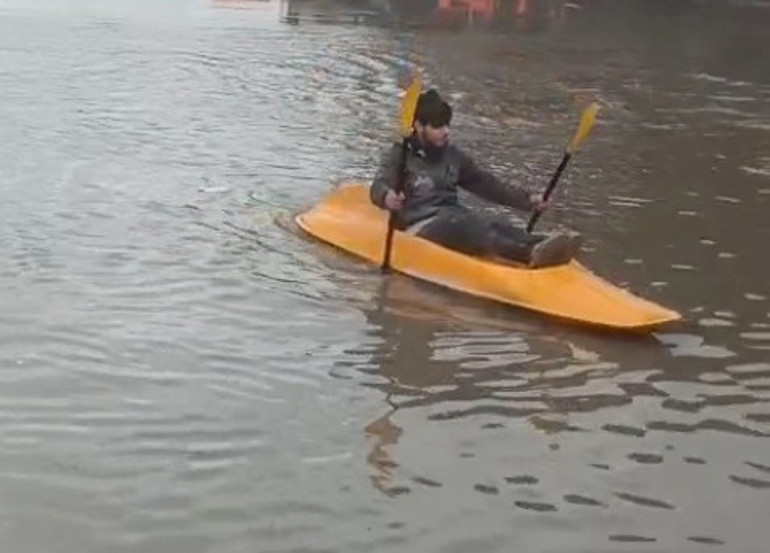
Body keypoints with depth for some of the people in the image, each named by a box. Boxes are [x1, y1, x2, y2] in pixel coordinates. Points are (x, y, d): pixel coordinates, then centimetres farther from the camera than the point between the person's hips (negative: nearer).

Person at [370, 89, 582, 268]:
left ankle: (538, 245, -55)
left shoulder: (453, 157, 20)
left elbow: (486, 184, 23)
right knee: (470, 228, -35)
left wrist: (527, 198, 12)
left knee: (496, 225, -26)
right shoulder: (399, 156, 3)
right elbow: (378, 187, -14)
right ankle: (530, 254, -61)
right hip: (421, 226, -6)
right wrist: (387, 197, -40)